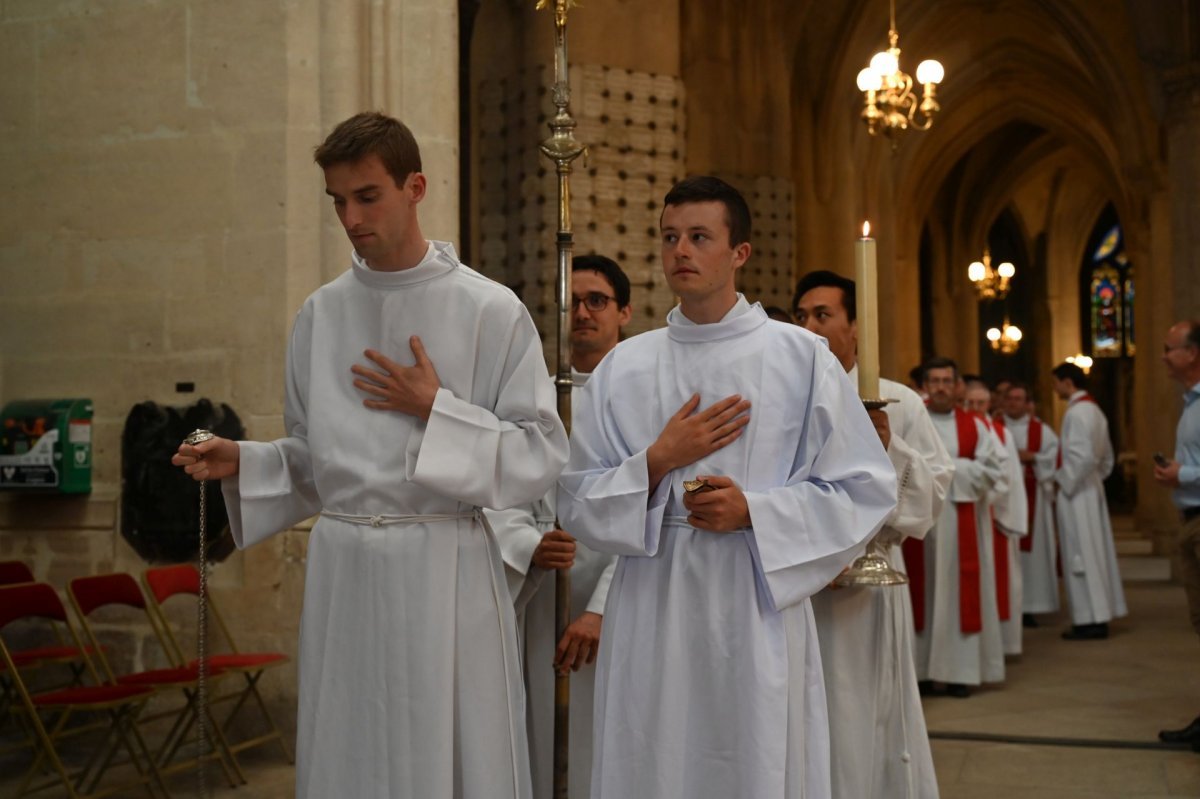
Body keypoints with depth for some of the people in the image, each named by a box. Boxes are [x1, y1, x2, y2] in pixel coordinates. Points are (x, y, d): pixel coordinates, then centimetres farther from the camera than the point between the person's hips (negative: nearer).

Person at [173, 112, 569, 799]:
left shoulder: (491, 311, -5)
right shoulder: (321, 314, 8)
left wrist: (436, 410, -13)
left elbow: (542, 455, -6)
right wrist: (242, 464, -2)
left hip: (444, 568, -3)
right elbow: (311, 460, 15)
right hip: (343, 567, 4)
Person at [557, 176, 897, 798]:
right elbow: (577, 502, 6)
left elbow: (864, 490, -1)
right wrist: (655, 464, -9)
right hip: (652, 613, 2)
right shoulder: (623, 368, 7)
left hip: (758, 611, -2)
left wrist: (754, 512, -12)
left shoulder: (802, 358, 1)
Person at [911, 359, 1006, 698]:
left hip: (961, 522, 1)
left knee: (958, 591, 0)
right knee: (922, 591, 0)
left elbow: (993, 470, 0)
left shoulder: (974, 426, 9)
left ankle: (959, 671, 4)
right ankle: (921, 669, 5)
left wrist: (951, 468, -8)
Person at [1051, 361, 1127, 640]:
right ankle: (1100, 616, 17)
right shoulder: (1095, 410, 14)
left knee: (1081, 555, -5)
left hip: (1075, 493, -10)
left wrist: (1065, 483, -13)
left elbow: (1082, 456, -23)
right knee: (1095, 553, 11)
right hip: (1092, 488, 10)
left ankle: (1090, 620, -1)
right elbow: (1106, 457, 19)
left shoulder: (1076, 412, -16)